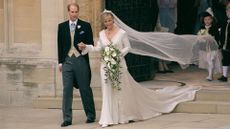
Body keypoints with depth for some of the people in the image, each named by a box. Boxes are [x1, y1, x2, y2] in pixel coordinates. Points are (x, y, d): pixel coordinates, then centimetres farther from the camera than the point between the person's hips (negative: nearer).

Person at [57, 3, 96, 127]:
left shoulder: (85, 26, 4)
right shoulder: (62, 26, 10)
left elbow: (91, 44, 7)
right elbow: (60, 45, 11)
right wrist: (60, 62, 7)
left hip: (81, 60, -1)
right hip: (67, 60, 2)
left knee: (85, 89, 5)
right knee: (67, 90, -2)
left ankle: (91, 115, 17)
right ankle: (67, 118, 0)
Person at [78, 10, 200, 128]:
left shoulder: (121, 32, -6)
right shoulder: (101, 34, 5)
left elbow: (127, 47, -3)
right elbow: (98, 48, 11)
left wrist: (119, 54, -17)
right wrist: (86, 47, -2)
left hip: (119, 65, -3)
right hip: (106, 66, 3)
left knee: (121, 90, 4)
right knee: (108, 92, 1)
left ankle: (124, 116, 18)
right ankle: (108, 119, 1)